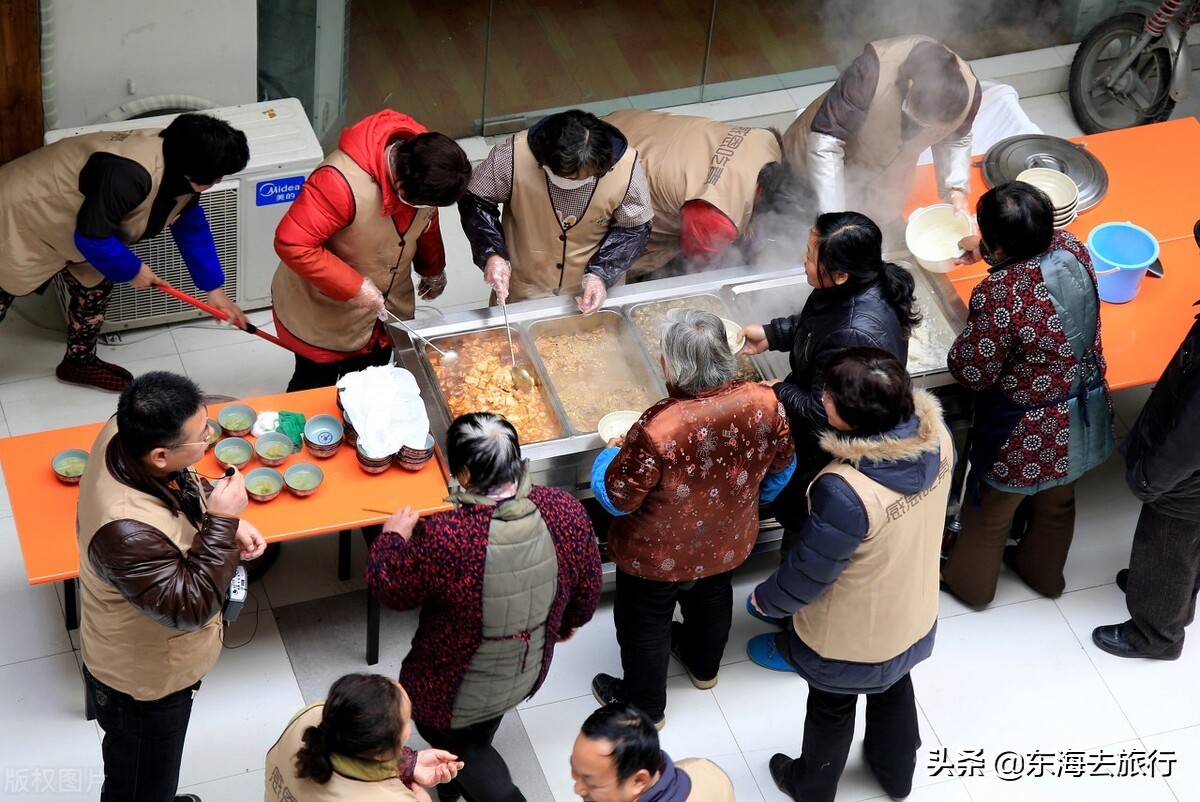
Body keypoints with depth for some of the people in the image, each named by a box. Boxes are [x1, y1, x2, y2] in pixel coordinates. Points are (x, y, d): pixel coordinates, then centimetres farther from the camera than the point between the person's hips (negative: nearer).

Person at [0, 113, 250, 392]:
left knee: (95, 286, 14)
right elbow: (91, 238, -33)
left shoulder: (178, 165, -10)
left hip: (55, 215, 9)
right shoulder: (129, 174, -40)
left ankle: (80, 362, 35)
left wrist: (214, 287, 4)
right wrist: (132, 270, -16)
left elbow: (191, 225, 5)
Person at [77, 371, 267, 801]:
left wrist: (227, 520, -10)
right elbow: (191, 605, -36)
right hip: (144, 681, -8)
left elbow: (186, 488, 4)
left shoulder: (124, 433, -19)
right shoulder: (126, 531, -45)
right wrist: (222, 522, -34)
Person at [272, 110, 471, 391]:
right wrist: (354, 288, -33)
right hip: (325, 314, -5)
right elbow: (292, 244, -35)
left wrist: (433, 270, 20)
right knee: (314, 390, 15)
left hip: (387, 305, 5)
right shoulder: (342, 182, -38)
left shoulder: (424, 162, -15)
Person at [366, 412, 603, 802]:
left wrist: (393, 537, 1)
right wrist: (567, 622, 16)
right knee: (479, 735, 36)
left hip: (454, 690, -5)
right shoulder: (566, 513, -25)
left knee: (451, 740, 28)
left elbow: (390, 589, -19)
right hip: (526, 674, 5)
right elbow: (588, 587, -6)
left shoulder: (443, 539, -39)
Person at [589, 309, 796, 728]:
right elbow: (781, 465, -5)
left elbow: (617, 498, -27)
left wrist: (609, 456, -5)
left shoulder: (657, 429, -41)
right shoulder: (763, 402, -25)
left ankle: (644, 705, 45)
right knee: (712, 597, 34)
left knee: (645, 622, 23)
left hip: (658, 556, -5)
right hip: (728, 543, 5)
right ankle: (704, 666, 62)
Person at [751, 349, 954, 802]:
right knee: (894, 688, 34)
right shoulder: (936, 437, -24)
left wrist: (766, 600, -5)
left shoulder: (845, 492, -43)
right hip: (914, 616, 5)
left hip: (850, 639, -5)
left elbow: (808, 573, -27)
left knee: (831, 710, 25)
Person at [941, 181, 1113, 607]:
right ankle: (1043, 572, 56)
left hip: (1027, 433, -6)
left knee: (989, 512, 23)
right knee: (1057, 502, 32)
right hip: (1083, 418, 6)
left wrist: (972, 334, -7)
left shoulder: (998, 296, -36)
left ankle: (970, 581, 47)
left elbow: (971, 373, -25)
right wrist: (986, 250, 24)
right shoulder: (1071, 248, -15)